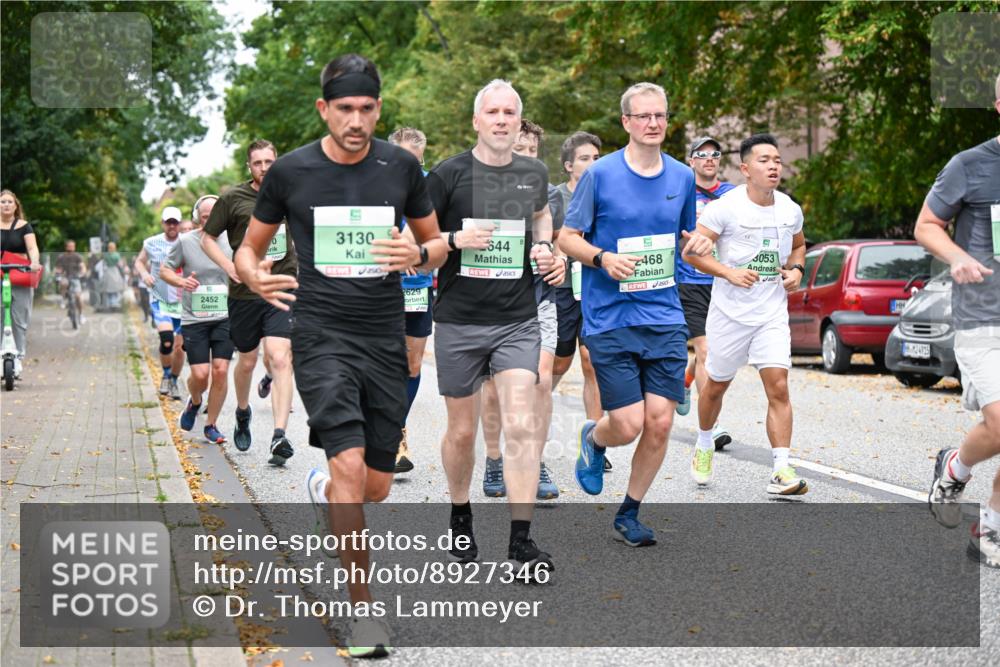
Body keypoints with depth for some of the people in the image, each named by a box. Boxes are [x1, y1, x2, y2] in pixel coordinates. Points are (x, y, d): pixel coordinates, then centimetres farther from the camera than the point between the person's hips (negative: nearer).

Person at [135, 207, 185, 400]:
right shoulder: (152, 243, 0)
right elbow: (139, 261, 16)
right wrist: (144, 273, -5)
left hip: (182, 301, 1)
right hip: (160, 299, -1)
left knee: (180, 346, 3)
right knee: (166, 339, -21)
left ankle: (174, 381, 25)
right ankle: (166, 375, 2)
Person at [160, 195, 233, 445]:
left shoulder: (230, 242, 2)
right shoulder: (185, 241, -4)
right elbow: (164, 270, 6)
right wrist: (181, 282, -14)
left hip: (224, 316, 2)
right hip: (194, 318, -1)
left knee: (220, 371, -5)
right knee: (200, 374, -7)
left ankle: (211, 425, 12)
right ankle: (194, 402, 30)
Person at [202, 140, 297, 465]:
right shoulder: (232, 199, 0)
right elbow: (207, 238, 6)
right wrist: (229, 266, -9)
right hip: (245, 290, 0)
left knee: (280, 358, -16)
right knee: (247, 361, 13)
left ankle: (279, 436, -20)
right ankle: (242, 412, 43)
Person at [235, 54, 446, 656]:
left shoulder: (401, 166, 3)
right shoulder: (291, 171, -1)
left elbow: (437, 244, 14)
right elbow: (249, 248, 9)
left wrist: (418, 255, -10)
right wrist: (256, 277, -14)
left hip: (386, 338, 3)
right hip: (321, 335, -3)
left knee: (376, 488, 7)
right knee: (350, 463, -20)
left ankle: (323, 488, 44)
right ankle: (362, 606, -9)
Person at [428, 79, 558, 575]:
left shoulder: (534, 174, 7)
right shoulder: (449, 174, -5)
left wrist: (543, 245, 9)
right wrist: (455, 239, -18)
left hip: (517, 321, 2)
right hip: (458, 323, -1)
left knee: (522, 426, -11)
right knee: (462, 432, 9)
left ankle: (521, 540, -7)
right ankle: (460, 518, 34)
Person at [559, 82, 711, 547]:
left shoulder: (681, 177, 8)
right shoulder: (600, 174, -4)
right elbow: (567, 238, 0)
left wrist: (696, 242, -1)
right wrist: (603, 258, -19)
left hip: (665, 319, 4)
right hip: (610, 320, -3)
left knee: (660, 425, -2)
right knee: (629, 426, -7)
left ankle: (629, 515, 19)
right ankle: (593, 439, 30)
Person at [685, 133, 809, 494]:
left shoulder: (791, 210, 3)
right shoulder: (725, 207, -12)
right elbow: (691, 248, -11)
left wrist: (797, 268, 2)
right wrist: (728, 273, -22)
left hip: (773, 314, 2)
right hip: (730, 312, -2)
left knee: (778, 387, -12)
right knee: (716, 384, 14)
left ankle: (781, 472, -12)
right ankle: (704, 446, 41)